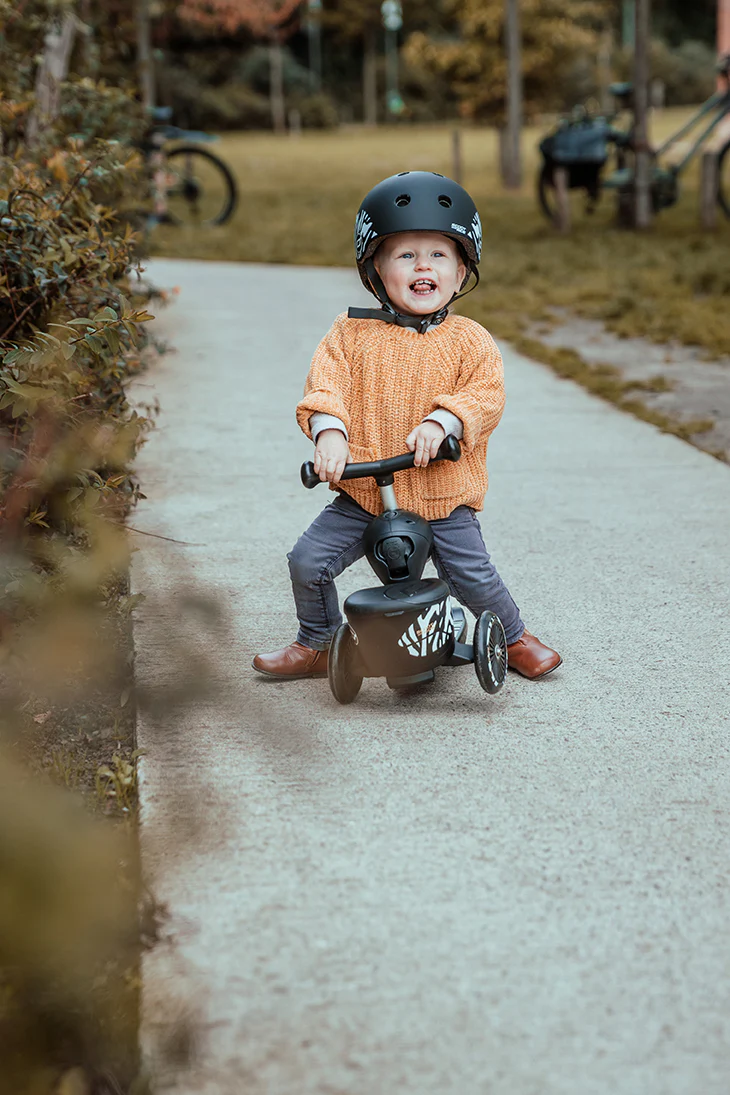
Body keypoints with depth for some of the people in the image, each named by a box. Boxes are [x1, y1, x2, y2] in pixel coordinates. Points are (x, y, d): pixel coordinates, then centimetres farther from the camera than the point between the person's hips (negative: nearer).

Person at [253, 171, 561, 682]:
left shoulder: (470, 340, 0)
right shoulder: (352, 333, 2)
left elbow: (487, 395, -11)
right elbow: (326, 381, -7)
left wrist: (441, 421, -29)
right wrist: (329, 431, -26)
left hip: (443, 494, -2)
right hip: (361, 492, 2)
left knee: (472, 573, -8)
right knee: (309, 561, -6)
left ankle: (515, 637, 23)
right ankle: (318, 645, 21)